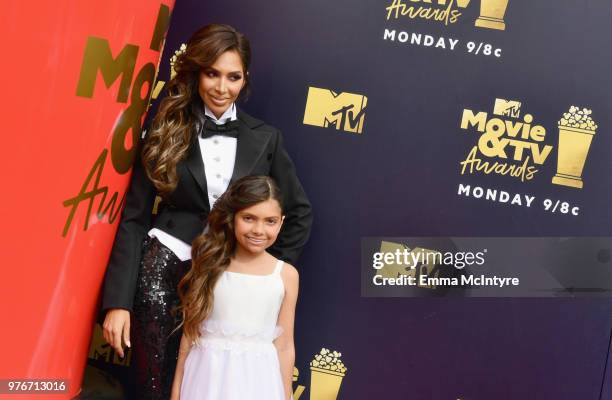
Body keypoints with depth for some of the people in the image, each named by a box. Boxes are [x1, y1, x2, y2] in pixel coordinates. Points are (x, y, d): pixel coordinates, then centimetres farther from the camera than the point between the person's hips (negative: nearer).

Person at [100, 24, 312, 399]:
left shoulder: (265, 139, 4)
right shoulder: (168, 132, 1)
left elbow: (301, 212, 11)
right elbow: (135, 218, -2)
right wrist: (119, 301, -8)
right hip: (164, 267, -1)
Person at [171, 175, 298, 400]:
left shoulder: (286, 275, -3)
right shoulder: (209, 263, -2)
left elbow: (284, 346, 2)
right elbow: (190, 333, 2)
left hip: (257, 381, 0)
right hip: (207, 377, 0)